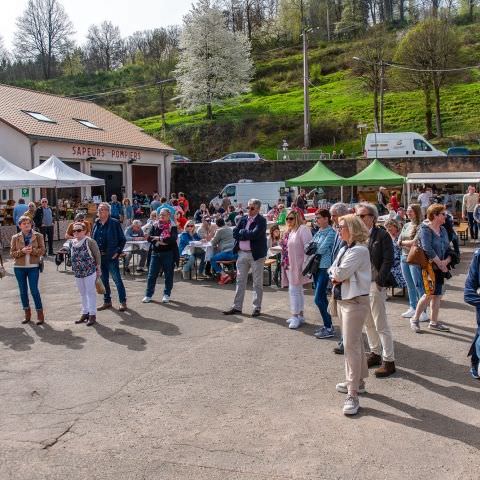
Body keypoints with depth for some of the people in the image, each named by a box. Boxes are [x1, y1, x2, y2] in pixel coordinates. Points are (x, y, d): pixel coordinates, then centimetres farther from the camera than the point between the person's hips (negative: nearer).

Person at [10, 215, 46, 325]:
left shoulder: (38, 236, 0)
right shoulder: (15, 238, 3)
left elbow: (42, 250, -3)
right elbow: (12, 253, 1)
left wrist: (32, 250, -20)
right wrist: (22, 251, -17)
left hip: (33, 267, -2)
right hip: (19, 267, 2)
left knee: (34, 290, -5)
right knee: (23, 291, 9)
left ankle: (40, 314, 4)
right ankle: (27, 314, 22)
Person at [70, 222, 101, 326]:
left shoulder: (90, 241, -12)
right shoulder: (73, 243, 6)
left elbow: (97, 255, -7)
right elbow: (73, 257, 14)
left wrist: (98, 267, -5)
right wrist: (74, 269, 13)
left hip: (89, 271, -6)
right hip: (77, 273, 6)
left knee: (91, 292, 1)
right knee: (82, 293, 15)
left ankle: (92, 314, 8)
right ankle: (85, 313, 26)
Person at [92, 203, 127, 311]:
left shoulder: (114, 223, -6)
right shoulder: (97, 224, 10)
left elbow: (122, 239, -4)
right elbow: (93, 239, 18)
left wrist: (118, 252, -11)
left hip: (111, 257, -6)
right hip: (100, 257, 6)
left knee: (117, 279, -3)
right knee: (104, 280, 13)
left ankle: (123, 302, 4)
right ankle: (107, 301, 24)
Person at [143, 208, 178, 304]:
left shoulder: (172, 227, -3)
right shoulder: (155, 225, 7)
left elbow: (173, 239, -18)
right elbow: (149, 238, 0)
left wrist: (159, 238, -17)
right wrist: (160, 242, -14)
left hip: (168, 253, -3)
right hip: (155, 253, 3)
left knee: (168, 275, 5)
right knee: (151, 275, 3)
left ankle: (167, 294, 19)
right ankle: (148, 295, 13)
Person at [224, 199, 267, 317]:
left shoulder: (261, 220, -8)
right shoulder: (243, 219, 10)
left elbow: (255, 234, -22)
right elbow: (235, 233, 0)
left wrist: (242, 233, -9)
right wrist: (247, 234, -13)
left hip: (256, 254, -6)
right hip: (242, 253, 6)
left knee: (257, 283, 4)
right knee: (240, 281, 10)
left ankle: (257, 308, 12)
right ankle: (237, 307, 17)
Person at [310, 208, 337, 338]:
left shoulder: (331, 233, -11)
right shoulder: (318, 232, 13)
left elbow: (321, 249, -17)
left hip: (325, 268, -8)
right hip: (316, 267, 8)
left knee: (319, 299, -10)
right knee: (322, 298, 13)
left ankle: (329, 328, 0)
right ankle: (327, 325, 22)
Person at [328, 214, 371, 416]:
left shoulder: (359, 250, -17)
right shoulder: (344, 249, 12)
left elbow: (340, 273, -23)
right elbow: (333, 271, 10)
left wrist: (337, 274, -2)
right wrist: (337, 276, -11)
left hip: (355, 301, -10)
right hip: (342, 299, 10)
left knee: (351, 345, -10)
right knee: (354, 342, 20)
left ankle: (353, 394, -6)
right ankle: (357, 381, 34)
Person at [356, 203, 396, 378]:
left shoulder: (382, 235, -9)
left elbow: (388, 260, -13)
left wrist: (379, 282, -17)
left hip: (375, 284, -7)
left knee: (381, 325, -3)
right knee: (368, 323, 17)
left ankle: (388, 361, 6)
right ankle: (375, 353, 31)